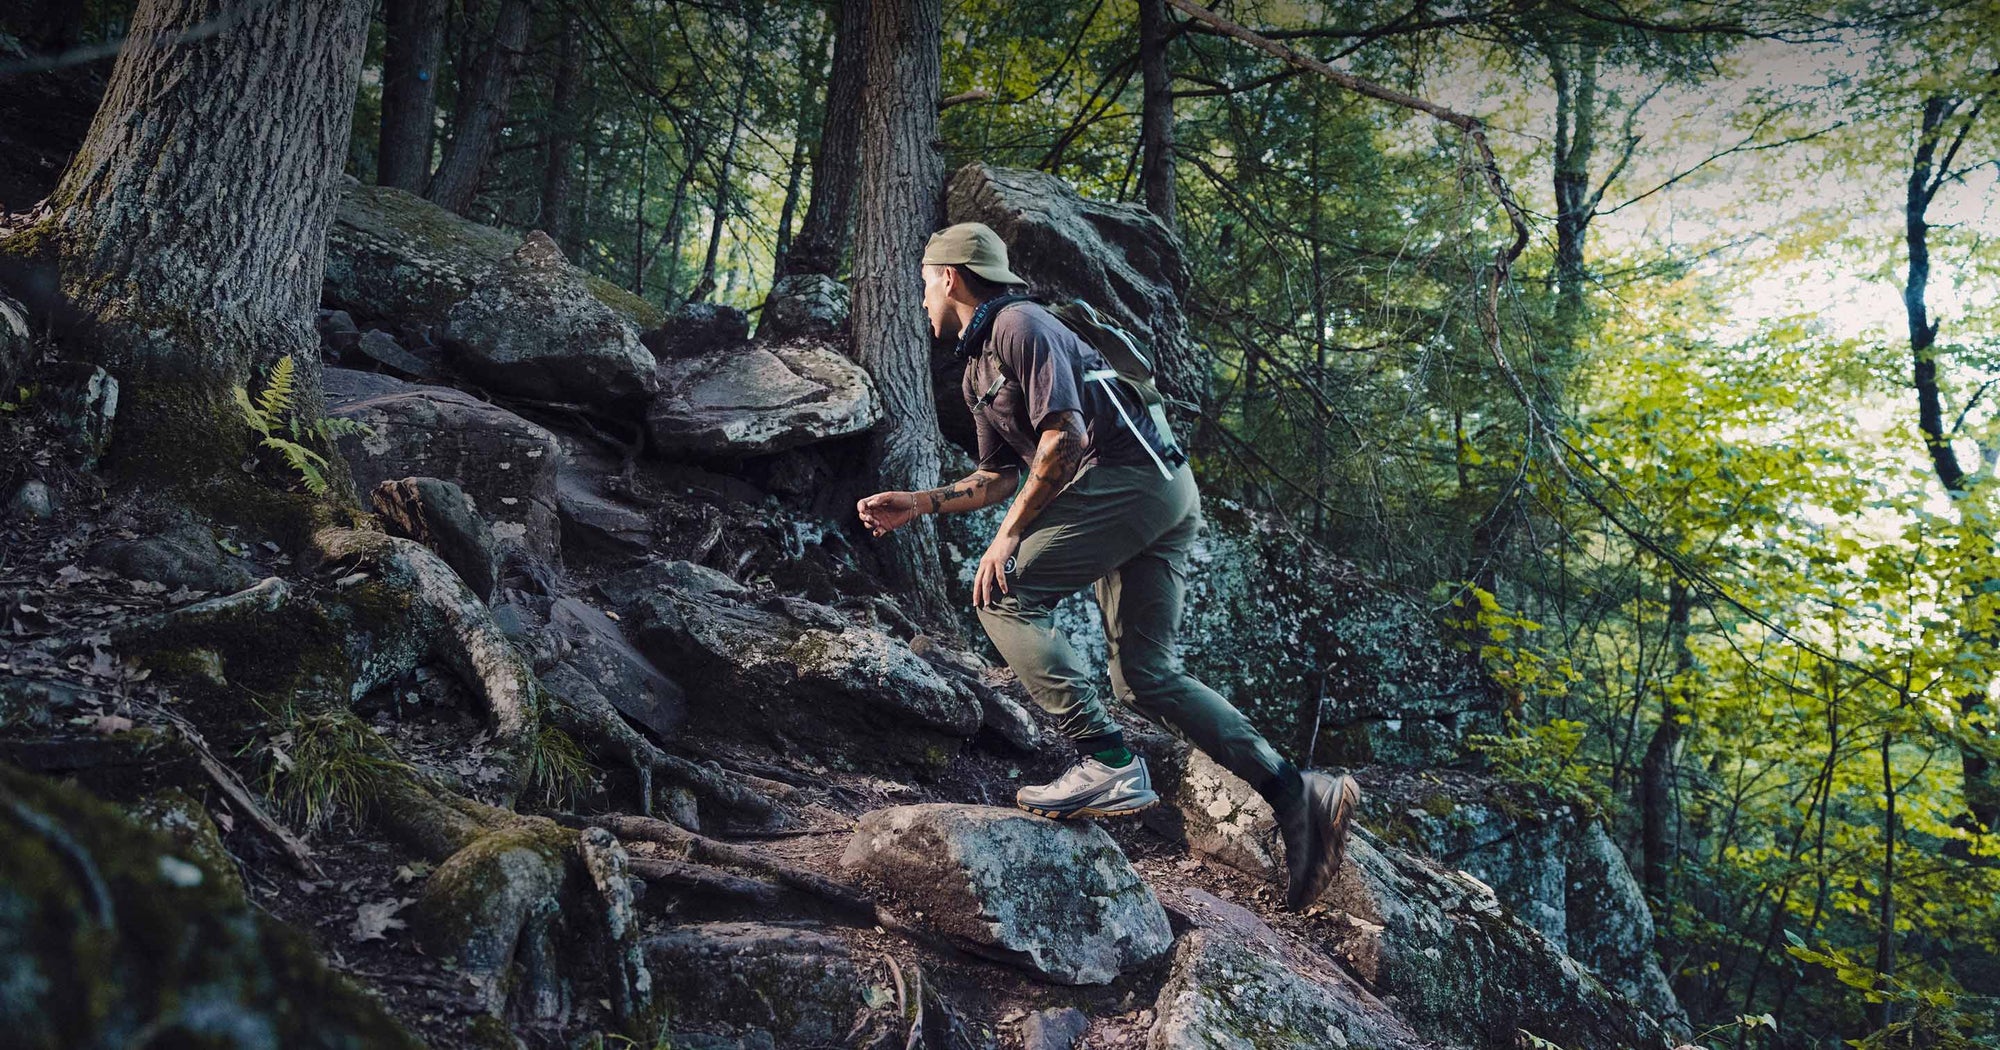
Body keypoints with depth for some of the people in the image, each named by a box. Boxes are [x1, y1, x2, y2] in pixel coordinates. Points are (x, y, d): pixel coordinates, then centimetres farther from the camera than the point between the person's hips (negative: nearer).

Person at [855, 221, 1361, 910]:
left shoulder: (1019, 325, -7)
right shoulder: (978, 370, 24)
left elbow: (1063, 436, -17)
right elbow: (1000, 476, 27)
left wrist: (1009, 535, -14)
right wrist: (919, 504, 19)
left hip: (1133, 476, -10)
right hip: (1161, 498, 10)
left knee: (1003, 593, -13)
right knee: (1145, 676, 5)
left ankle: (1107, 764, -20)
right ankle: (1297, 795, 1)